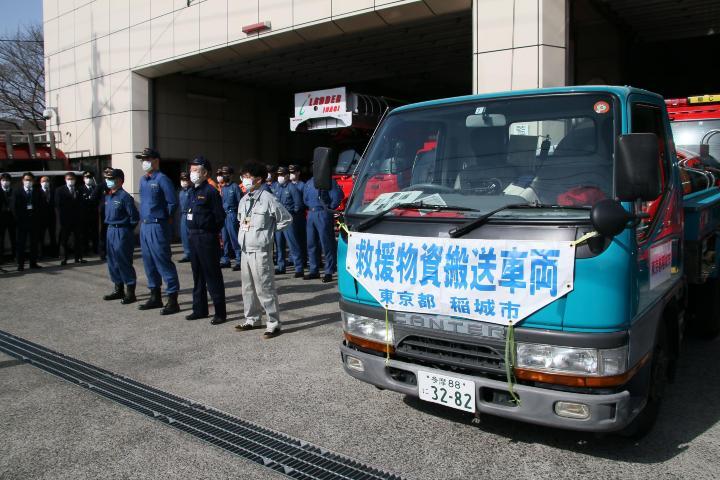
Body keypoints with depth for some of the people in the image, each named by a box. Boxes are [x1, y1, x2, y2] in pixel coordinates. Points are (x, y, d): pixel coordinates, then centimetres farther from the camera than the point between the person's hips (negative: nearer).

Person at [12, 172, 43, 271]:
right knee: (20, 243, 0)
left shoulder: (37, 192, 9)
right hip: (22, 221, -2)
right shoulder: (17, 192, 5)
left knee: (34, 243, 6)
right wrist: (18, 219, -7)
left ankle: (33, 263, 12)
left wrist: (39, 218, -4)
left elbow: (41, 207, 6)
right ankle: (20, 264, 5)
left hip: (34, 221, 2)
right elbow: (15, 207, 0)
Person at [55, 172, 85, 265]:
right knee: (64, 239, 2)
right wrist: (62, 217, -10)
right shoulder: (60, 190, 3)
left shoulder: (78, 189, 9)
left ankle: (78, 257, 9)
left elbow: (80, 203, 6)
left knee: (78, 239, 3)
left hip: (77, 218, 2)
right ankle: (64, 258, 8)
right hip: (65, 219, -2)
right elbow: (58, 205, -3)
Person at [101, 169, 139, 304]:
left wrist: (127, 229, -6)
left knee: (124, 263, -4)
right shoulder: (107, 196, 9)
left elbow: (134, 216, -15)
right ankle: (119, 290, 26)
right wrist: (109, 224, 14)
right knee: (112, 262, 14)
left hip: (122, 232, -9)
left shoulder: (124, 196, -15)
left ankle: (130, 293, 4)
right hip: (110, 231, 9)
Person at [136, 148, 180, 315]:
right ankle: (155, 297, 26)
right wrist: (143, 218, 14)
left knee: (163, 263, -7)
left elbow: (173, 203, -12)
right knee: (149, 263, 14)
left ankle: (173, 300, -2)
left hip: (157, 227, -9)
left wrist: (162, 218, -3)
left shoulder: (162, 179, -10)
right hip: (144, 226, 9)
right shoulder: (143, 180, 15)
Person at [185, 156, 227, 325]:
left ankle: (220, 312, 3)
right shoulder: (191, 191, 15)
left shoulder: (211, 191, -11)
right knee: (197, 274, 14)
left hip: (207, 237, -8)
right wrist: (191, 232, 12)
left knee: (212, 275, -4)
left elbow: (220, 216, -11)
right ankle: (200, 309, 25)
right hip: (193, 237, 8)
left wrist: (212, 232, -5)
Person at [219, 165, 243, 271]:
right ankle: (225, 260, 18)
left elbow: (240, 202, -7)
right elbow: (219, 202, 19)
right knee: (225, 239, 11)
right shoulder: (222, 187, 16)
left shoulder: (235, 186, -4)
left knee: (234, 238, -8)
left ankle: (239, 260, -5)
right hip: (223, 215, 7)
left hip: (232, 215, -7)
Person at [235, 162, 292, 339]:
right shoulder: (244, 200, 11)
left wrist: (268, 231, -2)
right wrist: (243, 231, 12)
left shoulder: (268, 199, -12)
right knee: (248, 287, 16)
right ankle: (252, 319, 29)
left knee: (264, 288, -5)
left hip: (260, 251, -8)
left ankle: (274, 323, 3)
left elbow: (286, 219, -7)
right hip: (245, 249, 8)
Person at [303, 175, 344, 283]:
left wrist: (330, 207, -7)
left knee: (326, 244, -6)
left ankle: (329, 272, -2)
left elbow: (338, 195, -16)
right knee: (311, 244, 10)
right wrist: (311, 206, 14)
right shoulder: (309, 183, 16)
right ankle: (314, 271, 20)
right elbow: (305, 198, 26)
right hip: (311, 214, 7)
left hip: (323, 214, -7)